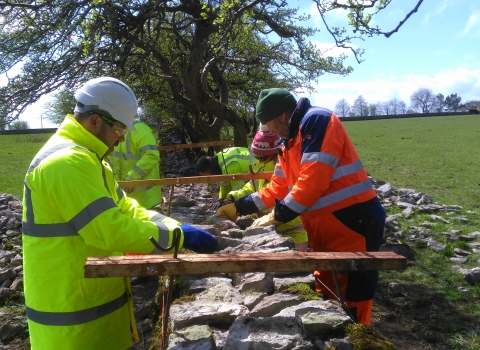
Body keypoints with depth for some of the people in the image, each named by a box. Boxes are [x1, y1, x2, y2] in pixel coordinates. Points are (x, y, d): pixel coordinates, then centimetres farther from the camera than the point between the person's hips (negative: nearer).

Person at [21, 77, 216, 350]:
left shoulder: (86, 158, 11)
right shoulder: (66, 162, -24)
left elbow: (125, 209, 7)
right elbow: (110, 230, -30)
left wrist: (178, 227, -6)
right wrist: (179, 236, -22)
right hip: (74, 312, -9)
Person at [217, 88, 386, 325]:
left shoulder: (316, 121, -14)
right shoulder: (290, 143, 16)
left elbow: (313, 179, -24)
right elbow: (277, 188, 20)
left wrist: (279, 214, -17)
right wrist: (239, 207, 20)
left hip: (353, 222, -9)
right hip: (325, 228, 10)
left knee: (351, 299, 0)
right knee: (327, 294, 18)